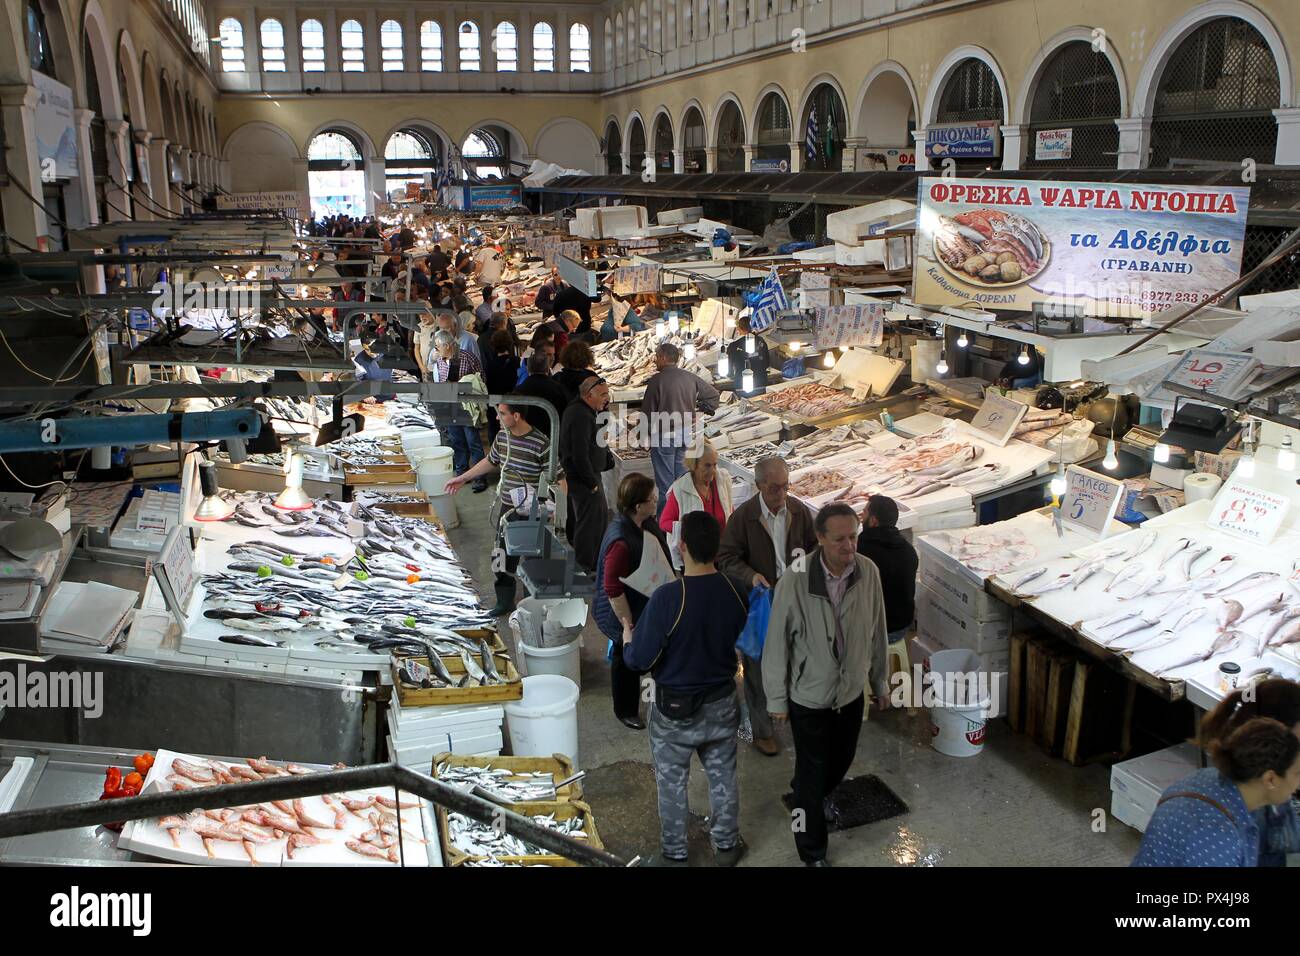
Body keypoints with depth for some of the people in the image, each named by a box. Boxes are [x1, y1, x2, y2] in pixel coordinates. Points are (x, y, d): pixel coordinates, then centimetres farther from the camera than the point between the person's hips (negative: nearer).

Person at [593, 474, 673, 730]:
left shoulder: (646, 523, -9)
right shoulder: (621, 540, -36)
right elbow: (613, 590, -30)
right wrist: (629, 626, -22)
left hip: (650, 605, 8)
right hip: (629, 612, -8)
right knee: (627, 661, 15)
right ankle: (625, 711, 38)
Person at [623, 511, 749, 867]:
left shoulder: (667, 597, -29)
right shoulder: (734, 592, -14)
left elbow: (639, 659, -22)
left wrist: (627, 637, -2)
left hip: (675, 709, -4)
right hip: (722, 704, 4)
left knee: (672, 783, 18)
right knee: (723, 777, 23)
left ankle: (674, 852, 34)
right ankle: (726, 845, 40)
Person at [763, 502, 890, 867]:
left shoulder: (868, 572, -15)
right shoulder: (795, 581, -27)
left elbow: (876, 632, 0)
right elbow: (777, 643, -15)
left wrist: (880, 682, 10)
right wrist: (777, 699, -7)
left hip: (852, 691, 4)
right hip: (808, 696, -4)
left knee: (841, 760, 25)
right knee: (813, 772, 12)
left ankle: (809, 798, 58)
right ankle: (812, 851, 34)